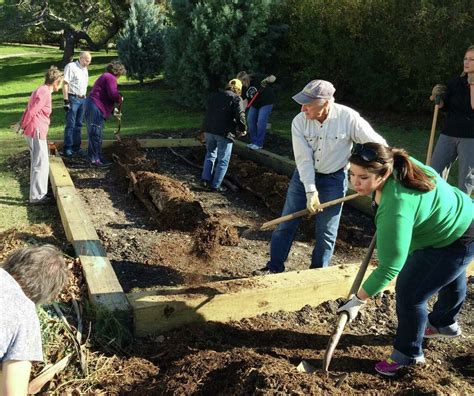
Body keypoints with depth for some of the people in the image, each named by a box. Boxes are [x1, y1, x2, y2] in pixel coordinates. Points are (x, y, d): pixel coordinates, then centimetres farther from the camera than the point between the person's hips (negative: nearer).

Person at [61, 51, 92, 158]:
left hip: (82, 99, 8)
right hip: (73, 99, -8)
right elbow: (65, 84, -13)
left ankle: (76, 148, 17)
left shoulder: (85, 69, 16)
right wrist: (66, 101, -18)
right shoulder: (71, 67, -8)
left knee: (78, 125, 10)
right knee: (70, 125, -6)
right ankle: (67, 149, -1)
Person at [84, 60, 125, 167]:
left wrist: (113, 110, 24)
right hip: (95, 108, -11)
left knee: (97, 135, 14)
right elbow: (113, 94, -21)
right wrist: (120, 100, -1)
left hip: (91, 106, 11)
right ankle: (94, 160, -3)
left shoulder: (105, 77, 27)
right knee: (96, 135, -7)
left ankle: (99, 158, 21)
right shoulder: (110, 78, -6)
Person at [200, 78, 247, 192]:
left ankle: (205, 179, 16)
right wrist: (242, 129, 0)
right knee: (223, 160, 5)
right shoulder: (236, 99, -5)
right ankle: (215, 185, 7)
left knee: (210, 154, 23)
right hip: (224, 133, -6)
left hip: (209, 130, 6)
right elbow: (240, 116, -15)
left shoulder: (213, 96, 15)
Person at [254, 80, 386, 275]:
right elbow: (304, 159, -19)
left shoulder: (348, 118, -22)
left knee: (326, 232, 5)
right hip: (304, 176, 2)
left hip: (334, 179, -2)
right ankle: (274, 267, 23)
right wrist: (310, 191, -25)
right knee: (286, 224, 6)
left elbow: (378, 144, -14)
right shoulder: (299, 122, -17)